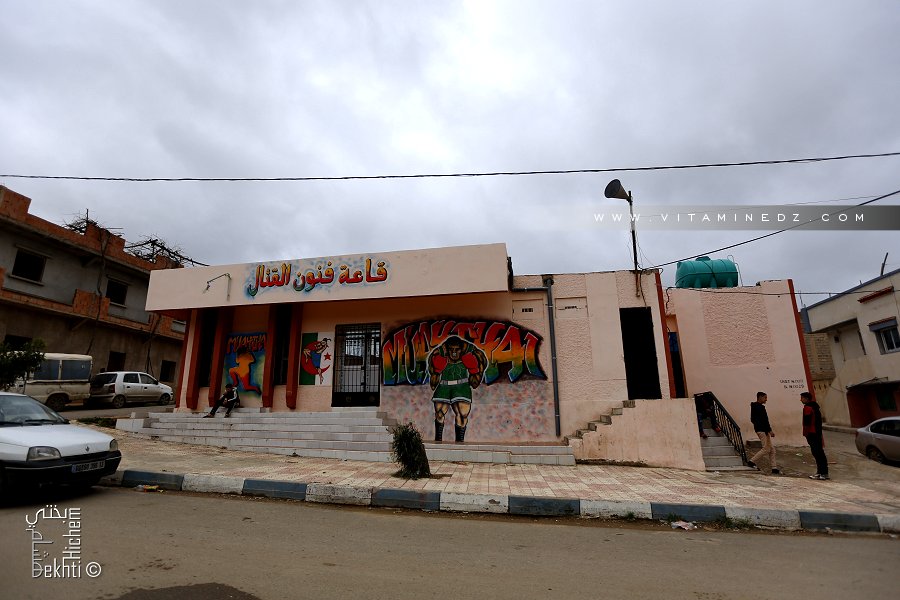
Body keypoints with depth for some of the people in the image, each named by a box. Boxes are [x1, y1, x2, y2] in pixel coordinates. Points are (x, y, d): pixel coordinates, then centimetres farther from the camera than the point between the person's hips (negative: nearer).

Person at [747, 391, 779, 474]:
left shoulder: (754, 407, 16)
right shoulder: (760, 407, -15)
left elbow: (752, 419, 21)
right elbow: (764, 420, -21)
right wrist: (770, 430, -19)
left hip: (759, 429, 10)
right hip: (762, 430, -10)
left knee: (772, 449, 10)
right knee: (766, 449, -6)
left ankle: (774, 468, 11)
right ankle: (752, 461, 0)